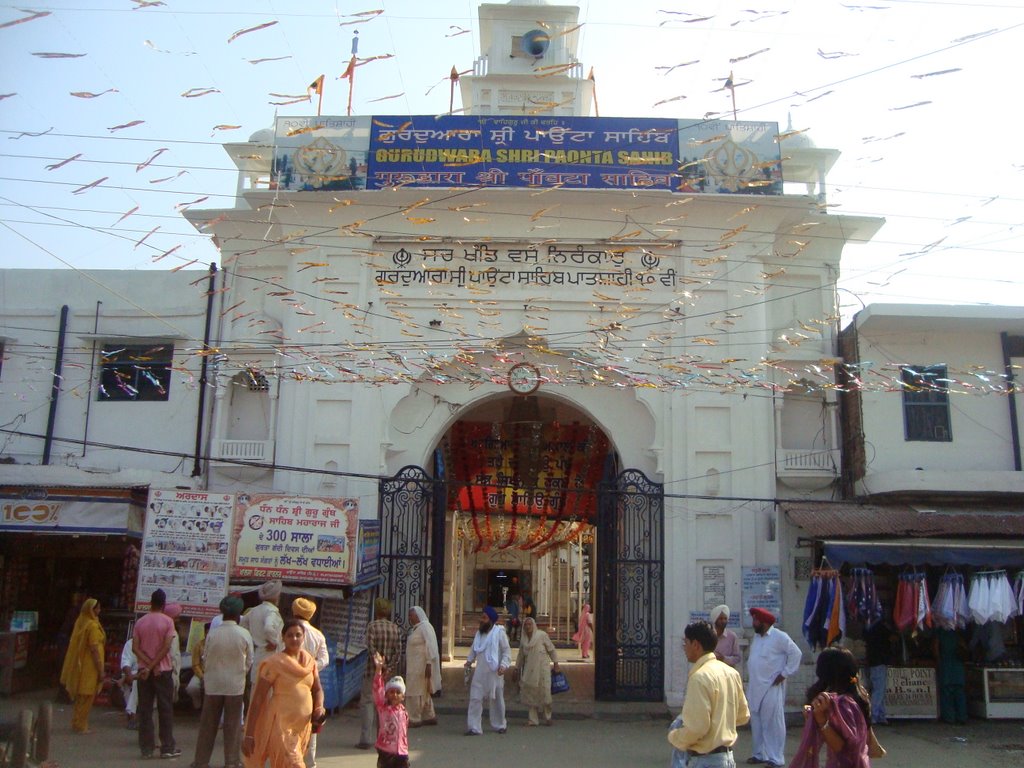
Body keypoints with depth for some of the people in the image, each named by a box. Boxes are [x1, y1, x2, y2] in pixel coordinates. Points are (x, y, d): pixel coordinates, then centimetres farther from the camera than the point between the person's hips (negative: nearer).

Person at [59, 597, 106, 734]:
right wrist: (100, 670, -15)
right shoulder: (92, 626, -17)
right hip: (89, 667, -8)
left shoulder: (80, 623, 8)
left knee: (81, 698, 17)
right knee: (86, 698, 1)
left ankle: (77, 724, 23)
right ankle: (80, 725, 6)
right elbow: (94, 649, -19)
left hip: (80, 665, 8)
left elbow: (75, 645, 13)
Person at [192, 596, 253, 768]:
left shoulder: (212, 634, -7)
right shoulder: (244, 634, -10)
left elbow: (205, 659, 1)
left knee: (208, 723, 12)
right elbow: (249, 660, -2)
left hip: (213, 683, 1)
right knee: (233, 724, 8)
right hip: (236, 684, -1)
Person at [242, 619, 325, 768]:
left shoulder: (310, 661, 8)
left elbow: (317, 689, 18)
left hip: (303, 725, 6)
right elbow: (258, 699, -10)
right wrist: (249, 734, -13)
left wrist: (319, 707, -5)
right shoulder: (274, 663, -9)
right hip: (281, 724, -6)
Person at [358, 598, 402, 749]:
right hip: (388, 671, 5)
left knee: (368, 702, 0)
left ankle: (366, 739, -4)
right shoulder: (395, 628, 6)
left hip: (373, 670, -5)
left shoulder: (372, 626, -8)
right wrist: (390, 668, -6)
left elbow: (371, 648, -17)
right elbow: (398, 650, -1)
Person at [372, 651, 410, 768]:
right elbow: (378, 689, -20)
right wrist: (378, 670, -30)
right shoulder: (382, 707, -6)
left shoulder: (403, 711, 4)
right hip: (385, 752, -3)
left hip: (401, 753, 3)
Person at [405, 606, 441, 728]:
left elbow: (430, 646, -22)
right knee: (424, 692, 15)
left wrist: (429, 664, -25)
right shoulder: (416, 628, 14)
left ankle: (414, 719, 3)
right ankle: (430, 717, 23)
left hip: (421, 666, -10)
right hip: (415, 666, 10)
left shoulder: (425, 627, -16)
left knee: (415, 692, -4)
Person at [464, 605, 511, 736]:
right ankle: (473, 727, 2)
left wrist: (503, 665, -20)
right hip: (480, 671, 4)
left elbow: (507, 651, -9)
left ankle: (500, 725, 30)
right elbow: (474, 648, 18)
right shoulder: (479, 632, 7)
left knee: (497, 700, 12)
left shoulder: (499, 632, -10)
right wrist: (469, 660, 6)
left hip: (494, 672, -4)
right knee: (475, 698, -3)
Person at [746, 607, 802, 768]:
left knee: (773, 723, -4)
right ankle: (760, 754, 24)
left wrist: (785, 673, -12)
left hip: (772, 687, -8)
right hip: (754, 687, 8)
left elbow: (796, 653, -12)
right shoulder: (756, 636, 14)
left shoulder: (779, 637, -11)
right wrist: (751, 671, 12)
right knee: (756, 723, 13)